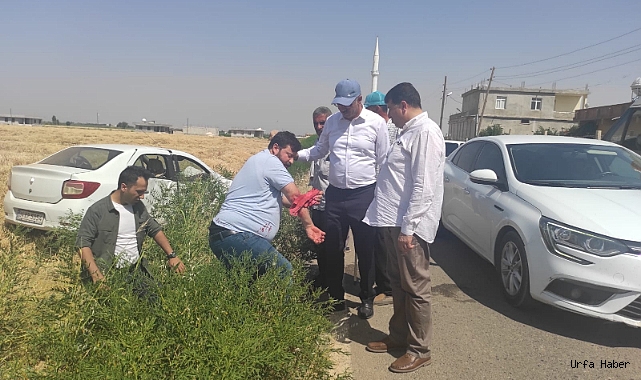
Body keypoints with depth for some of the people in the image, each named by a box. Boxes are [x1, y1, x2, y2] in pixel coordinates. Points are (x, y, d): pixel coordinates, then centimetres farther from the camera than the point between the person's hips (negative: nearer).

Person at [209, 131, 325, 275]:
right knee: (283, 271, -7)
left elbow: (279, 198, 25)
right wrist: (309, 225, 4)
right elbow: (295, 196, -6)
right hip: (237, 235, -11)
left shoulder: (258, 160, 23)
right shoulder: (271, 161, -7)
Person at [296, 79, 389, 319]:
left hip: (364, 194, -4)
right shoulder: (332, 122, 6)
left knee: (365, 249, 6)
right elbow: (319, 150, 17)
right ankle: (336, 296, 27)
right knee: (333, 247, 11)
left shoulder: (376, 122, -5)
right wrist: (295, 154, 2)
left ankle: (367, 298, 24)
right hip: (335, 193, 4)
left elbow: (383, 162, -2)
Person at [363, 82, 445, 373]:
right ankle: (398, 336, 32)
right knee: (398, 284, 18)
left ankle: (419, 350, 15)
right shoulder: (408, 132, 16)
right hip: (394, 221, 10)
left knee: (416, 289, 2)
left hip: (409, 225, -10)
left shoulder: (426, 132, -14)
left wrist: (408, 228, -21)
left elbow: (423, 187, -21)